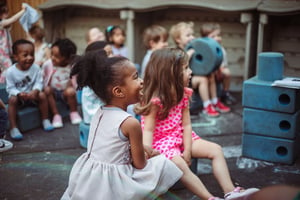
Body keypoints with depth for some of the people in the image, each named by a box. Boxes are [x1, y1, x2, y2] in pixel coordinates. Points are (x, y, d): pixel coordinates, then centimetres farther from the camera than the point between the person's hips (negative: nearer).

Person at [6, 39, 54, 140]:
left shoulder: (36, 68, -11)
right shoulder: (11, 71, -16)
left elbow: (39, 83, -10)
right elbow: (10, 88, -13)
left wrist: (35, 91, -32)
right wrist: (19, 94, -33)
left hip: (32, 95, 2)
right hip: (18, 96, -2)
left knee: (42, 95, -23)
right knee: (12, 100, -32)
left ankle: (45, 120, -3)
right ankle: (13, 128, -25)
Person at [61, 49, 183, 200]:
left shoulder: (99, 113, 2)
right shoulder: (130, 123, -20)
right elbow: (140, 164, -9)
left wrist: (142, 149, 13)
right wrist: (147, 155, 12)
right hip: (111, 185, -7)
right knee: (162, 163, 3)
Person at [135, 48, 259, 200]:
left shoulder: (183, 95, -1)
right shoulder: (154, 100, -22)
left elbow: (186, 124, -2)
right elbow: (148, 130, -21)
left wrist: (187, 150, -9)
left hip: (180, 137, 8)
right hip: (161, 141, -7)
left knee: (216, 150, -4)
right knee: (179, 164, -34)